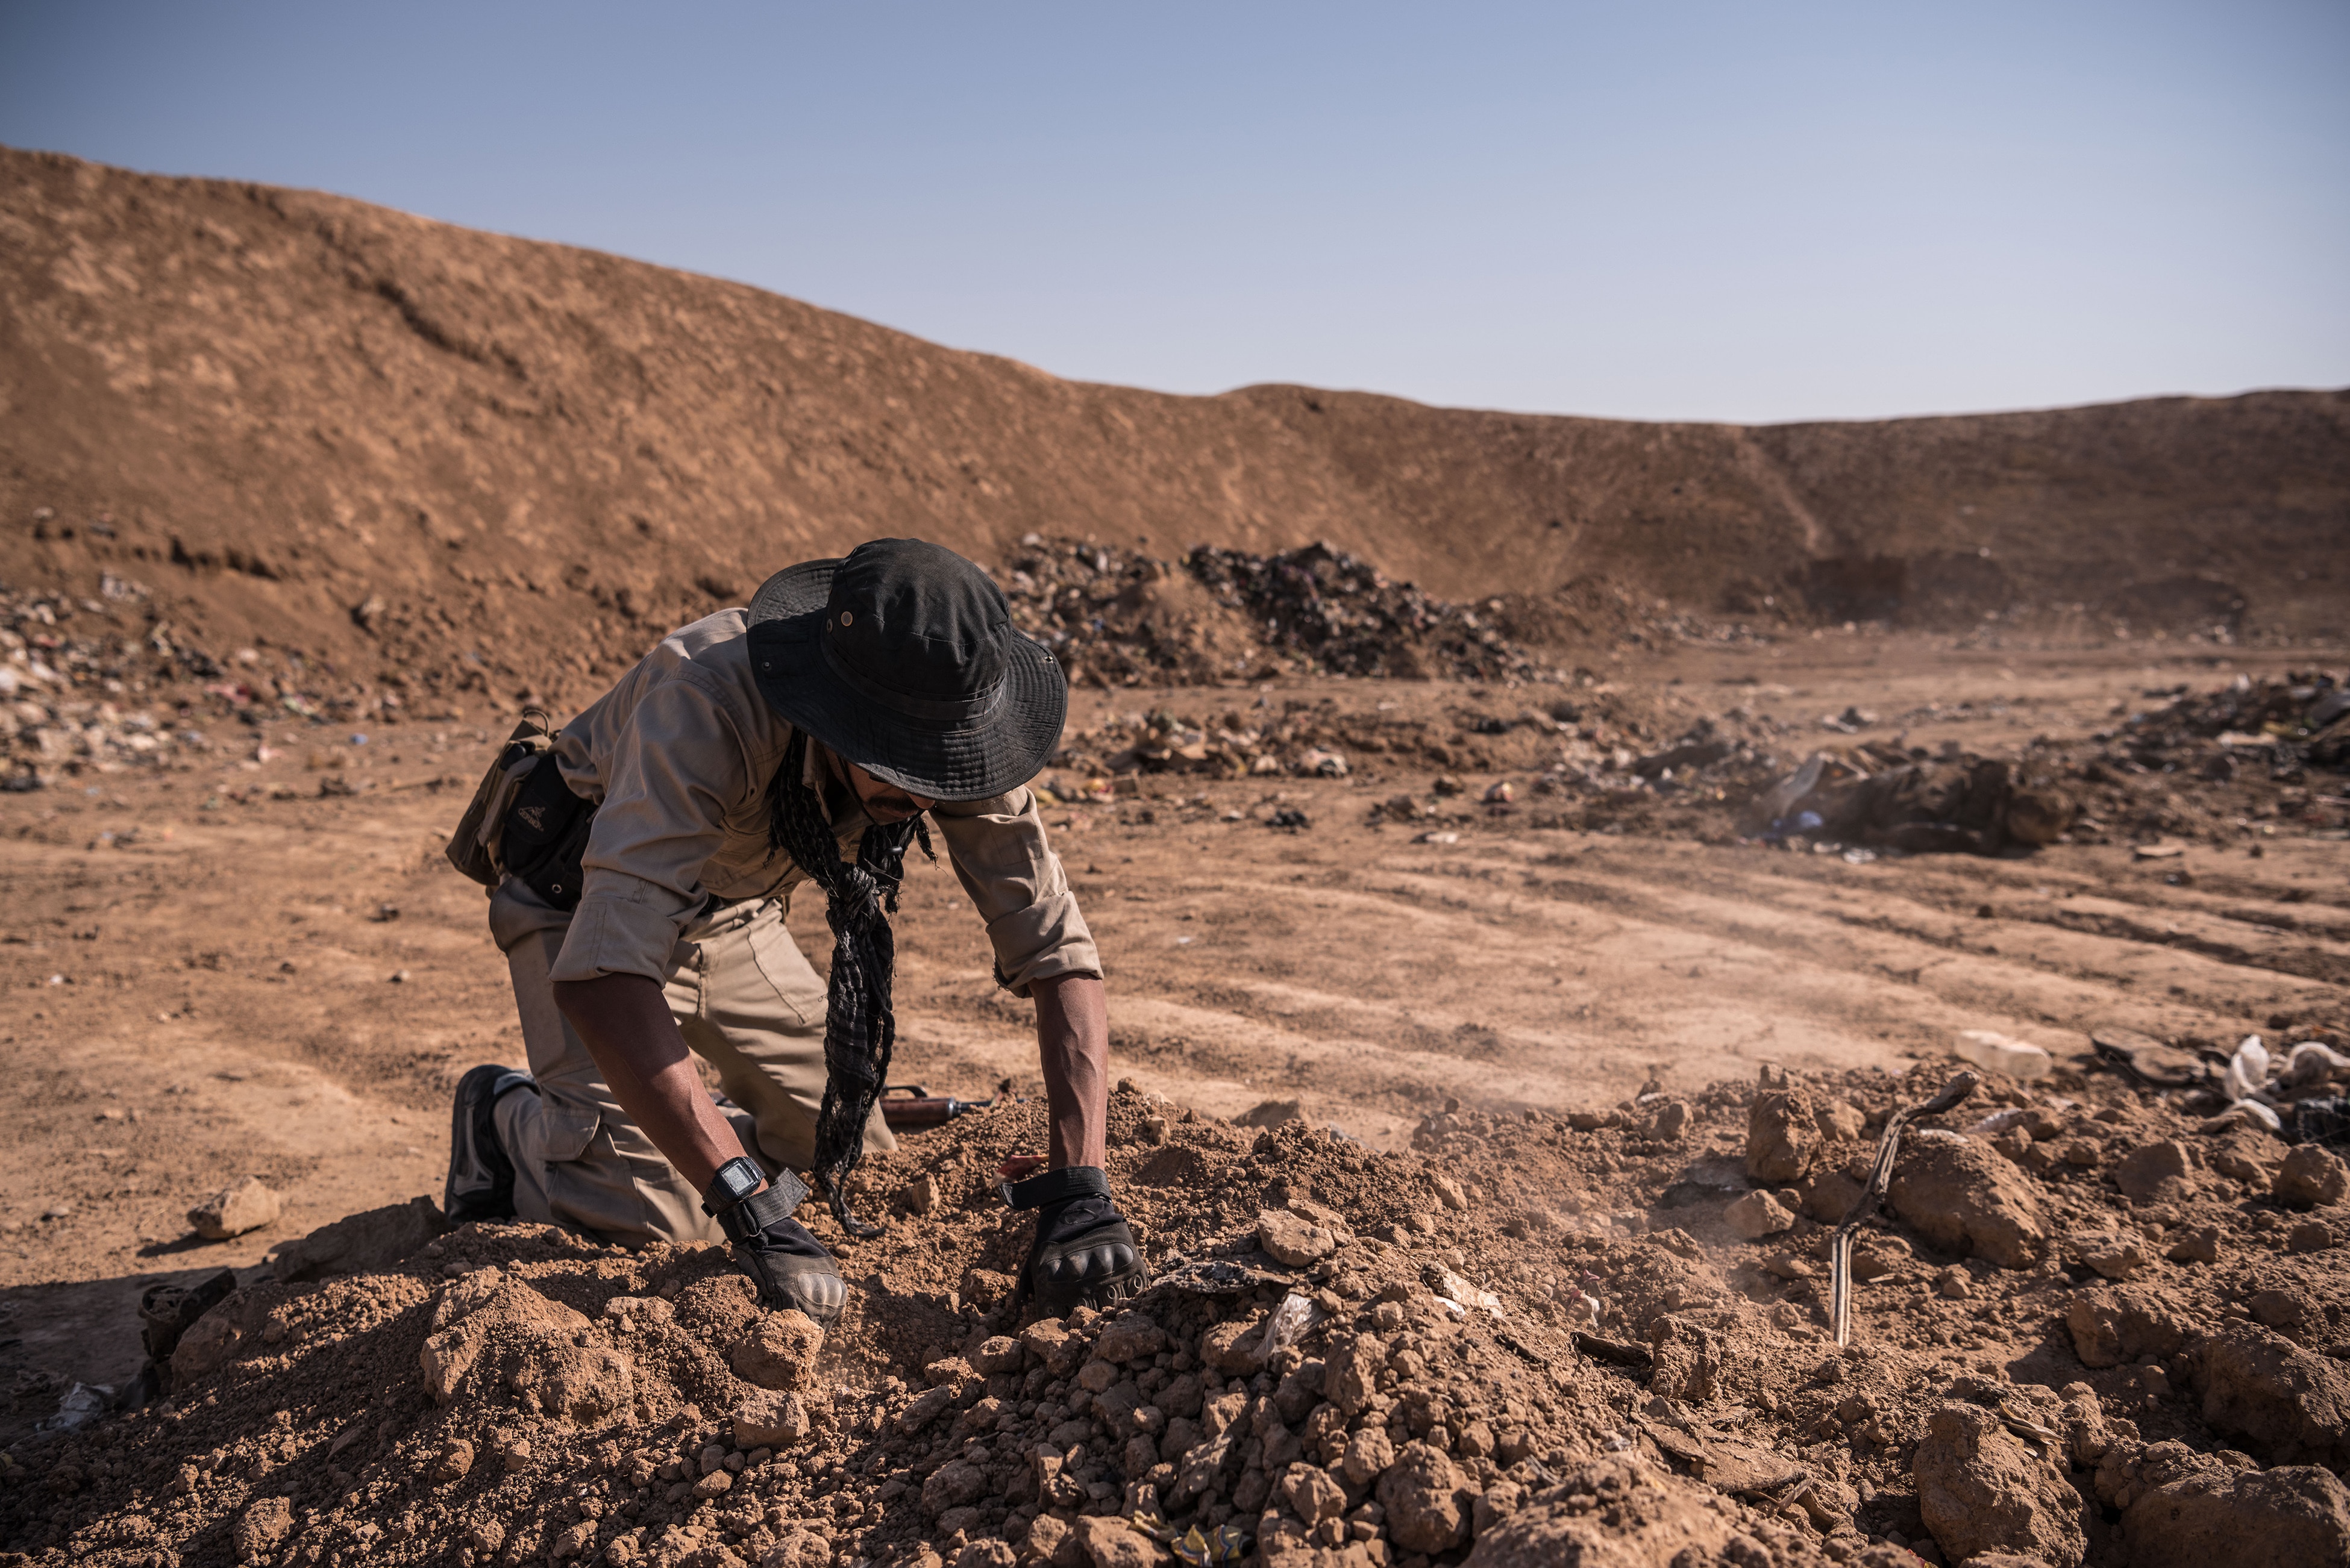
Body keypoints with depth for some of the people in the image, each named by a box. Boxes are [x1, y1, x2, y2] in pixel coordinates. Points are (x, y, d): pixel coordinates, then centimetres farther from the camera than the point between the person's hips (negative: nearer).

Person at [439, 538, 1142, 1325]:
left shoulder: (955, 730, -26)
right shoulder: (708, 705, -41)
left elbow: (1057, 949, -23)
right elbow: (602, 975, -48)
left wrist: (1081, 1184, -35)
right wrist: (750, 1207, -52)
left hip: (733, 911, 5)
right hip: (584, 898, -5)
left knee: (853, 1161, 6)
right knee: (653, 1215, -16)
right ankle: (508, 1122, 13)